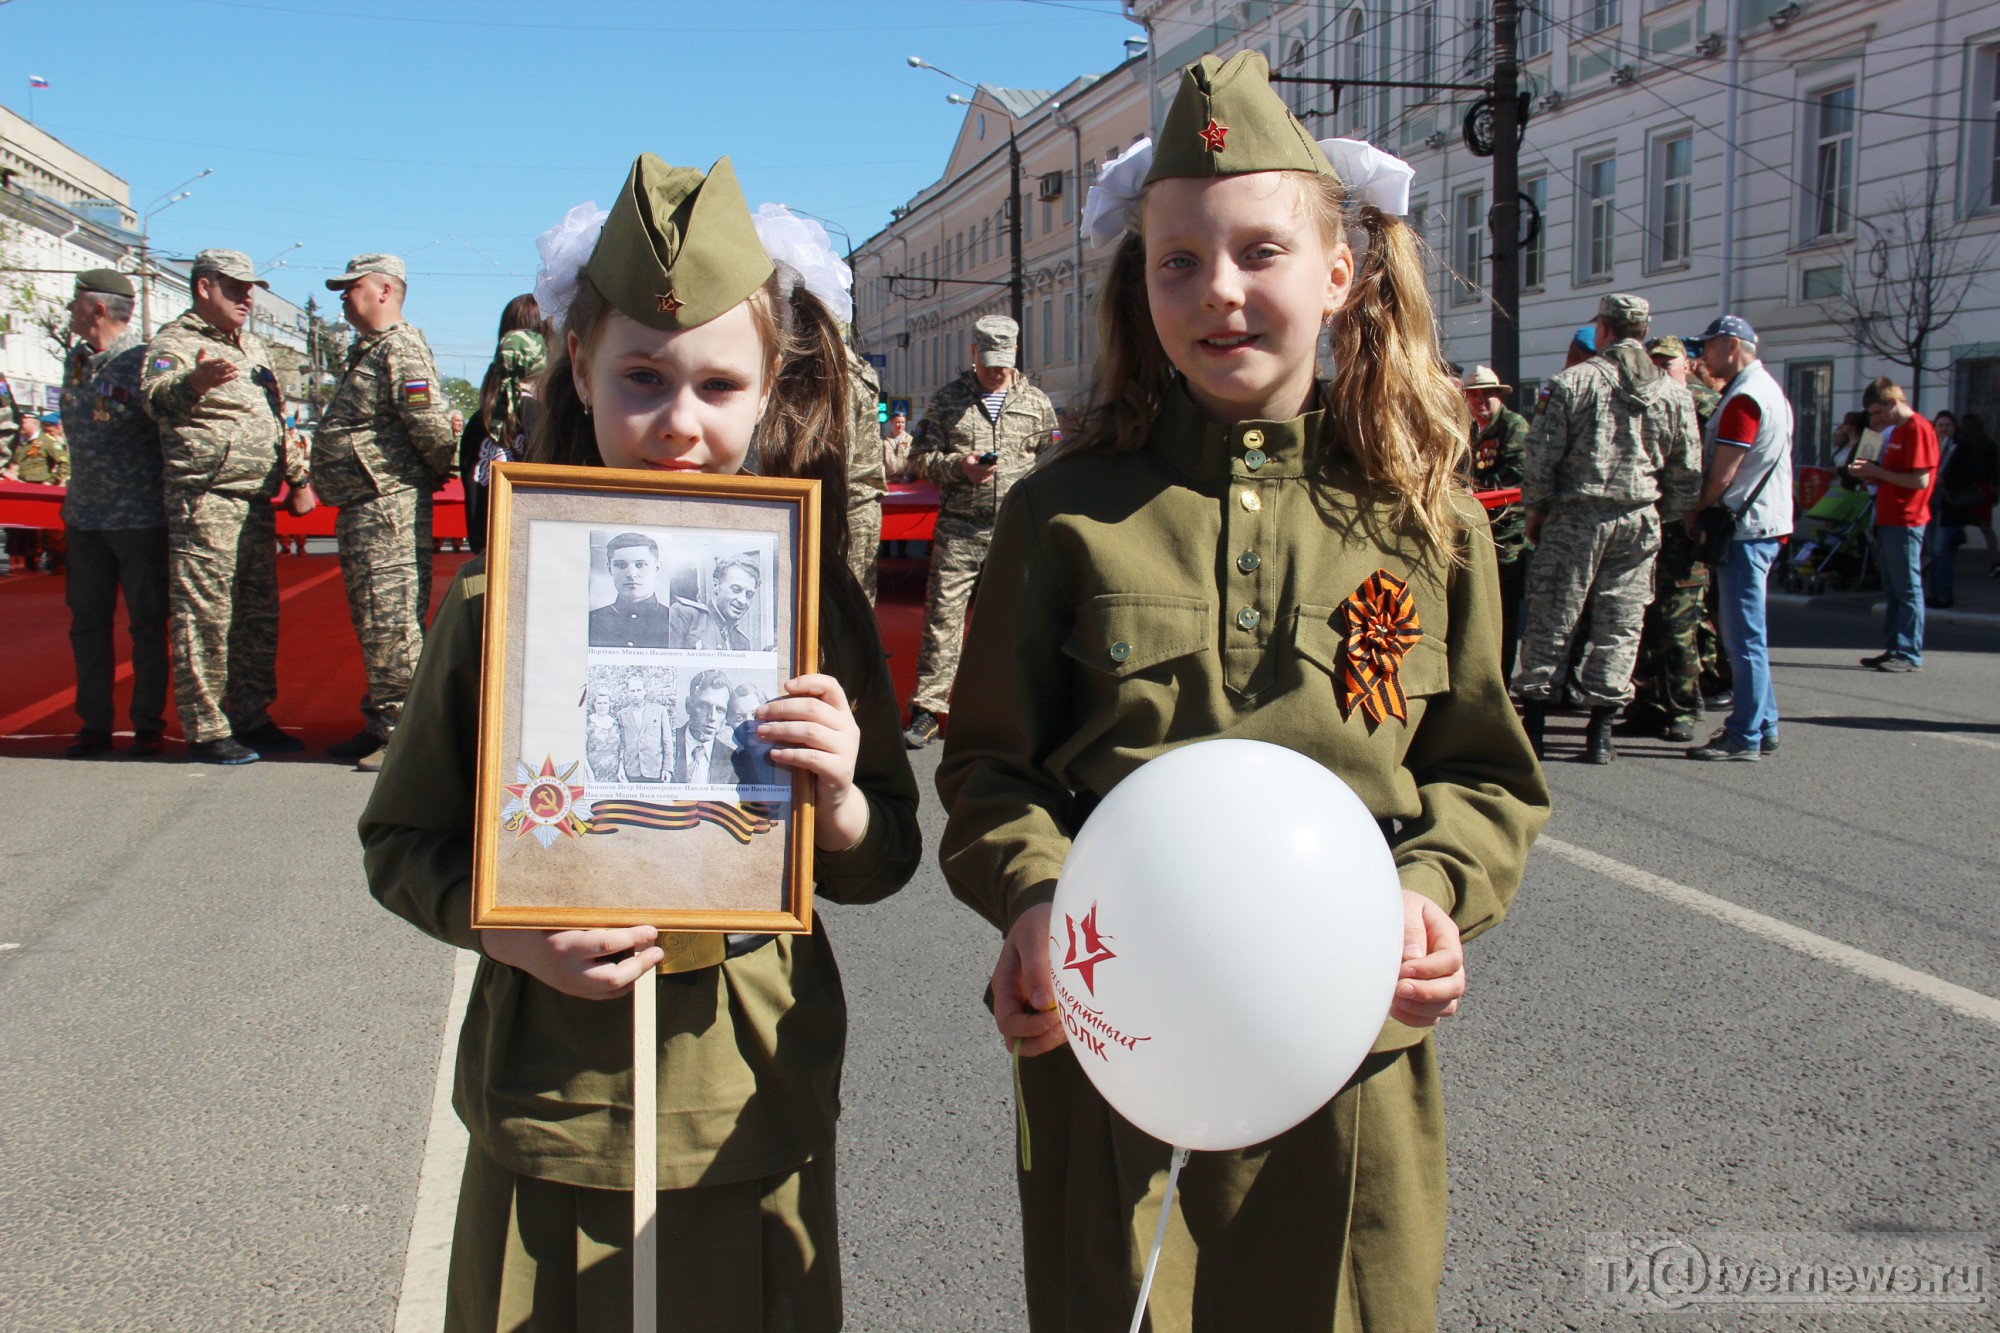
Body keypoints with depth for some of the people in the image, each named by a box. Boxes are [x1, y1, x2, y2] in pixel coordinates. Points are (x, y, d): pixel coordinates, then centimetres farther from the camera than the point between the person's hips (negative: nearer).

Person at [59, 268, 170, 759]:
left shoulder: (144, 362, -12)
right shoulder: (76, 362, 10)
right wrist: (74, 498, 18)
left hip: (141, 517, -7)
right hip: (85, 517, 7)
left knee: (147, 623, 3)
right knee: (88, 623, 8)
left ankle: (148, 725, 11)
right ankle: (94, 725, 17)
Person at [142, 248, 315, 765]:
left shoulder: (252, 346, 21)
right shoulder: (174, 342, -5)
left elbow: (281, 417, 29)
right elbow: (156, 397, -26)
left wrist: (299, 479, 23)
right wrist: (192, 383, -47)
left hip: (257, 502, 8)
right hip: (205, 502, -8)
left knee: (258, 616, 12)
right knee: (204, 617, -6)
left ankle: (251, 718, 22)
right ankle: (206, 730, -1)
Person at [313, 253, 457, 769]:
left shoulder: (401, 348, -13)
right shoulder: (369, 351, 21)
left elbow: (430, 422, -21)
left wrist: (440, 469, -6)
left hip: (388, 504, -11)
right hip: (363, 508, 11)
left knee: (391, 621, -9)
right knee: (373, 621, 15)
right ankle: (380, 725, 24)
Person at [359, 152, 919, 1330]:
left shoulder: (809, 593, -3)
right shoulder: (505, 599, -5)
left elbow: (886, 862, 2)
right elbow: (402, 843, 3)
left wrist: (841, 804, -19)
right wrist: (506, 929, -15)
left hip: (754, 1111, 1)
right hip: (552, 1110, 0)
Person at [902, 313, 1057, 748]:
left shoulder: (1037, 403, 12)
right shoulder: (948, 399, 9)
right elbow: (921, 457, 8)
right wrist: (959, 467, -9)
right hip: (958, 529, -1)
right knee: (942, 615, -5)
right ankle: (927, 709, -1)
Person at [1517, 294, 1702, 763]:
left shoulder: (1572, 381, -4)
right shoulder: (1674, 394, 6)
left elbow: (1542, 455, -7)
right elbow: (1688, 473, 7)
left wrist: (1536, 511, 5)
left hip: (1574, 517, -2)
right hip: (1638, 522, 3)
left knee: (1550, 619, 4)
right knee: (1619, 626, 8)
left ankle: (1534, 726, 7)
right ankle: (1601, 732, 8)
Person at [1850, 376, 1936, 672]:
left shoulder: (1918, 429, -12)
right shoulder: (1896, 431, 19)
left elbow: (1920, 480, -20)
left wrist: (1877, 472, -14)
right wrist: (1869, 474, 7)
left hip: (1905, 523, -10)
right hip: (1888, 522, 10)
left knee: (1908, 590, -7)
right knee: (1893, 591, 12)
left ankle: (1910, 654, -6)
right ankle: (1894, 649, 16)